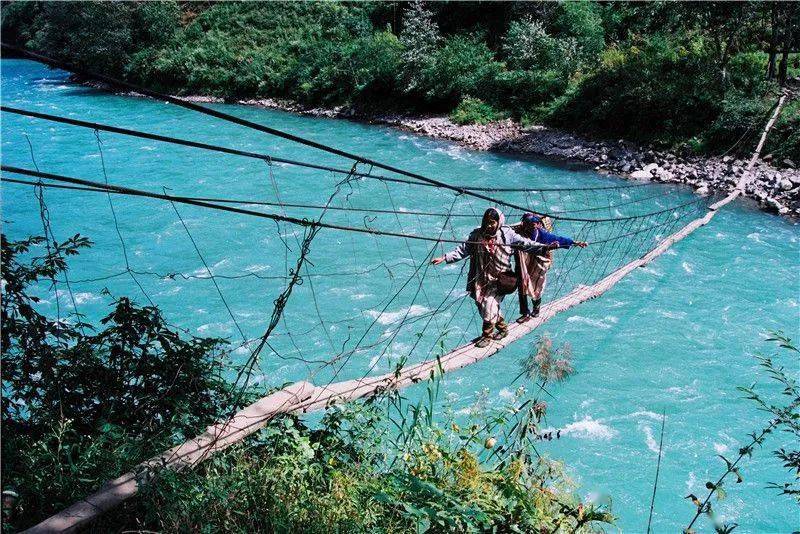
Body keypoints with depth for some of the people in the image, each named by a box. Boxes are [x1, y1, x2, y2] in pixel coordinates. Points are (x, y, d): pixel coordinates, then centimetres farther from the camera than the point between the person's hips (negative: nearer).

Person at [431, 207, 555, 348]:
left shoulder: (507, 234, -6)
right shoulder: (477, 235, 0)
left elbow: (525, 243, -7)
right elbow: (463, 250, 1)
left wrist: (544, 247, -18)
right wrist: (444, 258, -7)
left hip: (500, 278, -4)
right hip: (482, 278, 4)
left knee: (489, 304, -16)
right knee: (482, 305, 10)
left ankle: (487, 335, 3)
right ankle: (503, 327, 34)